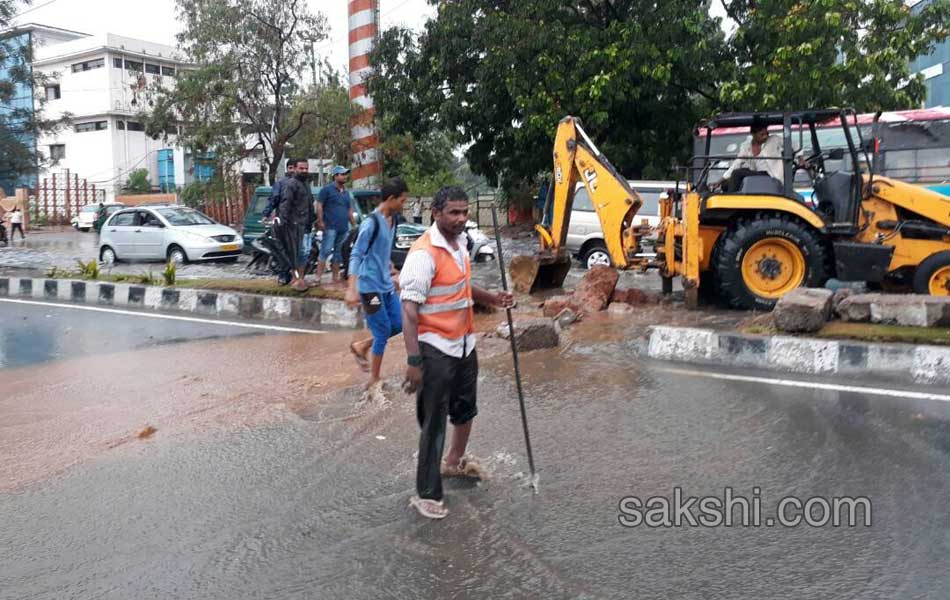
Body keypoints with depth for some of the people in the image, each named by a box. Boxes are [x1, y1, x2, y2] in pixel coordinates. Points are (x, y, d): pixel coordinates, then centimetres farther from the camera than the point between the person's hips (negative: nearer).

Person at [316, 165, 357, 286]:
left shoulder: (346, 192, 20)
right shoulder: (327, 189, -1)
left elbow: (350, 210, 25)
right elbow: (319, 205, -6)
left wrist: (354, 225, 19)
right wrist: (321, 221, -14)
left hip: (344, 228, 7)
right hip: (330, 227, -7)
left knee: (338, 253, 10)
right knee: (326, 251, -13)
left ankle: (336, 277, 16)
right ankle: (318, 277, -13)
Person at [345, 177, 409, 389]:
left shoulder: (392, 220, 5)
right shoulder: (371, 223, -20)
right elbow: (356, 256, -22)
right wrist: (352, 289, -29)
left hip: (387, 285, 8)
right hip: (371, 287, -8)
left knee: (398, 325, 10)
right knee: (383, 332, -2)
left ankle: (361, 346, 28)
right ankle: (374, 378, 15)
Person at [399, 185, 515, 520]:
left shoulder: (460, 242, 6)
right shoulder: (424, 254, -22)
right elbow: (409, 310, -25)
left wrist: (492, 299, 6)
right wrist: (413, 361, -29)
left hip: (465, 343, 9)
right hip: (436, 350, -9)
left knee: (465, 409, 25)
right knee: (434, 423, 0)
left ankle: (454, 462, 49)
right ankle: (426, 495, 13)